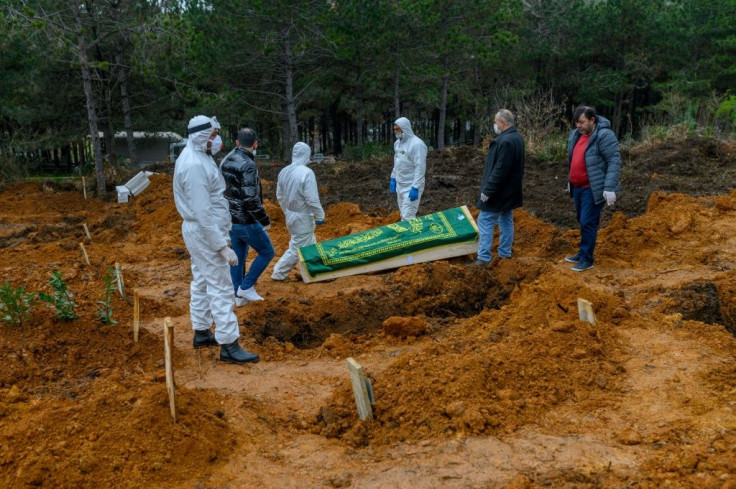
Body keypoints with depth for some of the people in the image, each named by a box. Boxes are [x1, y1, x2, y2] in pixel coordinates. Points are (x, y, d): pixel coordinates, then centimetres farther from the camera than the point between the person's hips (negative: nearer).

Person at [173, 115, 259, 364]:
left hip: (198, 231, 10)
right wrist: (222, 247, -26)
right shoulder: (194, 165, -24)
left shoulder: (196, 156, 8)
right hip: (205, 233, -10)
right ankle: (228, 346, -2)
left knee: (201, 283, 18)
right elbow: (203, 213, -27)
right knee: (220, 288, -6)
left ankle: (201, 333, 31)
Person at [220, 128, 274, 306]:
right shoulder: (248, 165, -22)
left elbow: (222, 190, 15)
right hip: (246, 221, -8)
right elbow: (251, 200, -26)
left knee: (238, 256, 16)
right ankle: (246, 287, 6)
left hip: (231, 219, 8)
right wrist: (265, 220, -15)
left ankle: (239, 295, 23)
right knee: (267, 252, 7)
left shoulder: (226, 161, 6)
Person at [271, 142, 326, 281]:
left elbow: (279, 196, 11)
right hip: (303, 218, -9)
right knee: (297, 248, 5)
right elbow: (312, 200, -23)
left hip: (290, 215, 9)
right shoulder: (306, 173, -22)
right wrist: (320, 216, -11)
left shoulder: (284, 171, 2)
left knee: (310, 244, 21)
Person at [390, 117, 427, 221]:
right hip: (400, 185, 9)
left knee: (408, 216, -11)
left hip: (411, 186, -9)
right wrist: (393, 179, 18)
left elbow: (420, 168, -22)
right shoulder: (398, 143, 8)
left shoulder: (417, 144, -19)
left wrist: (415, 188, -25)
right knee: (403, 214, 16)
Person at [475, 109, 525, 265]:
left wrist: (488, 189, -21)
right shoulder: (517, 137, 10)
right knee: (506, 221, 16)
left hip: (499, 192, -10)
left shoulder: (506, 141, -24)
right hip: (510, 191, 10)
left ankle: (484, 257, -6)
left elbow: (500, 170, -27)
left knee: (485, 221, -6)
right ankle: (505, 252, 24)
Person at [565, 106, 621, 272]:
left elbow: (614, 162, -19)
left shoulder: (604, 136, -17)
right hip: (578, 187, 8)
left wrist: (609, 187, -24)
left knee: (588, 223, -5)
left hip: (593, 189, -8)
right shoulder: (576, 135, 8)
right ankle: (583, 252, 29)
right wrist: (571, 181, 23)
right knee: (582, 221, 16)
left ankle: (587, 259, 4)